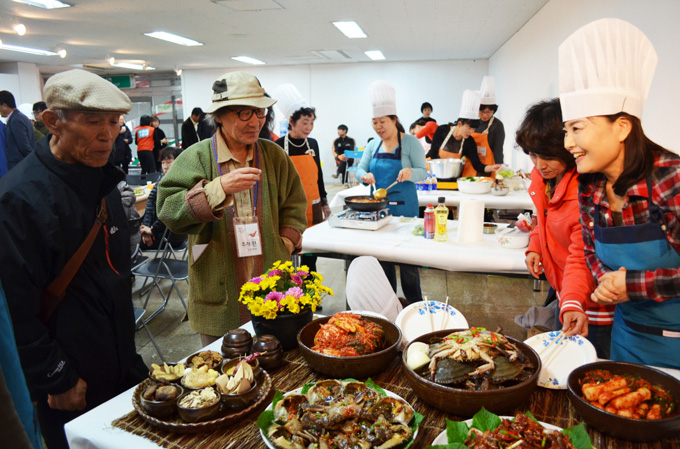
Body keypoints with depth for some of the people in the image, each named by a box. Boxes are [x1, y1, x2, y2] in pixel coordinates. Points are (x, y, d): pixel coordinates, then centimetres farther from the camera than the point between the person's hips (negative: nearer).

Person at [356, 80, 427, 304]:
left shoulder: (410, 142, -6)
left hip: (403, 206, -5)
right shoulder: (373, 145, 10)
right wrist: (364, 175, -15)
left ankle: (415, 304, 13)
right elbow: (360, 168, 8)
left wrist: (410, 172, -31)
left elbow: (422, 171, -8)